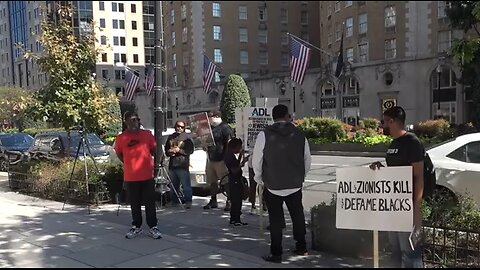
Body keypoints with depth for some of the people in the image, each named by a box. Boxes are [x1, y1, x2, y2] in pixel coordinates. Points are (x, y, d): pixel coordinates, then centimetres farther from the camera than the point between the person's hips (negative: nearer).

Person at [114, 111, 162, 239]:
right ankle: (136, 227, 25)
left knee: (150, 203, 4)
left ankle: (153, 227, 15)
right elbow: (119, 154, 13)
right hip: (130, 177, 0)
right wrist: (131, 164, 12)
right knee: (134, 204, 11)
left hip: (147, 175, 0)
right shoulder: (121, 138, -2)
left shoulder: (147, 134, -1)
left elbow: (154, 150, 13)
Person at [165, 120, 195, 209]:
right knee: (173, 186, 12)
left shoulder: (186, 138, 0)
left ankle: (188, 202, -4)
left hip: (183, 166, -6)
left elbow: (190, 150, -8)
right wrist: (169, 152, 1)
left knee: (186, 185, -9)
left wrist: (179, 150, -15)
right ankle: (174, 201, 22)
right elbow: (166, 149, 23)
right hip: (172, 165, 6)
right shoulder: (171, 137, 16)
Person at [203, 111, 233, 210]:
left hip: (221, 160, -8)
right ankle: (213, 201, 25)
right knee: (212, 181, 14)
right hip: (211, 159, 8)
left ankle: (229, 202, 5)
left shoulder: (225, 128, -9)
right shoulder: (210, 128, 15)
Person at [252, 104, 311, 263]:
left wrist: (259, 179, 11)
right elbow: (307, 161, 5)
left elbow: (256, 162, -6)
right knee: (298, 216, 19)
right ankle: (301, 248, 31)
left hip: (272, 186, -3)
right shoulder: (299, 135, -1)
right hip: (295, 185, 3)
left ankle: (276, 254, 11)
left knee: (275, 220, 6)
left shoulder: (264, 135, -10)